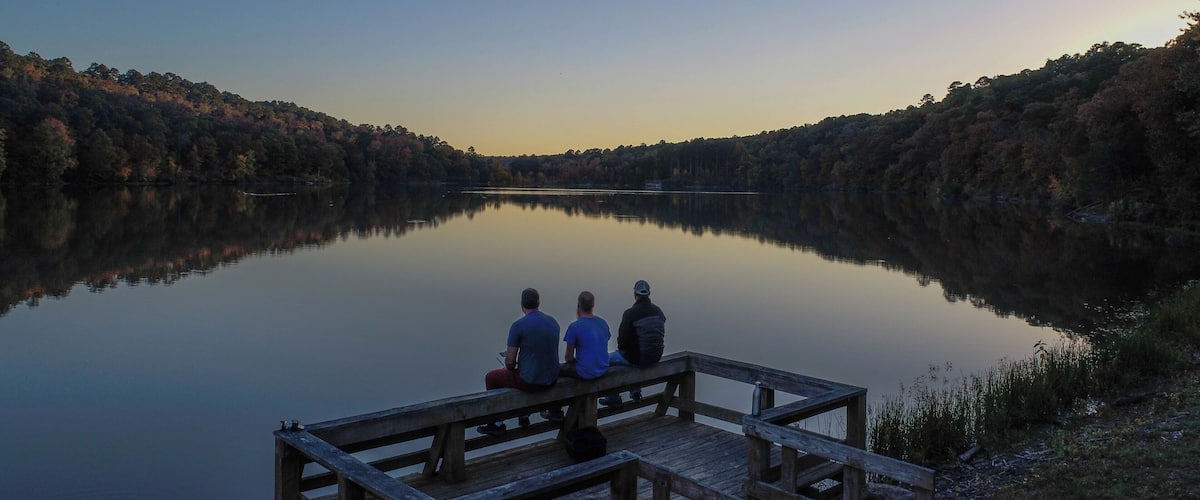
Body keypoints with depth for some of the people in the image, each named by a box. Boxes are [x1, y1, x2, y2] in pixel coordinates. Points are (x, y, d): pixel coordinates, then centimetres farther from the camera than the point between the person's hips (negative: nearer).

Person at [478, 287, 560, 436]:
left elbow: (510, 361, -15)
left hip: (530, 381, -6)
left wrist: (511, 369, 10)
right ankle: (524, 415, 44)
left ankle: (498, 424, 26)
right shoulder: (553, 321, 2)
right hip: (552, 379, 6)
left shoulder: (518, 326, -17)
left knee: (491, 378, 20)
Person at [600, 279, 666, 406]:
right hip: (656, 356, 7)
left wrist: (621, 347, 7)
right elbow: (662, 333, 10)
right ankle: (635, 391, 40)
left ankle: (613, 398, 26)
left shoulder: (630, 313, -20)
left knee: (607, 359, 18)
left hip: (638, 357, -7)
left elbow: (623, 337, -17)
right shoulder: (658, 311, 0)